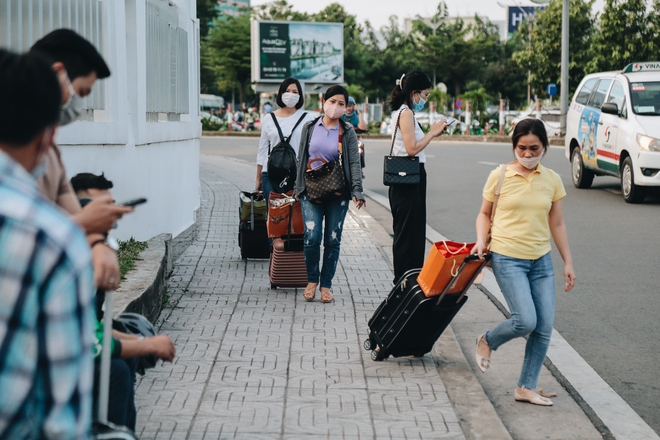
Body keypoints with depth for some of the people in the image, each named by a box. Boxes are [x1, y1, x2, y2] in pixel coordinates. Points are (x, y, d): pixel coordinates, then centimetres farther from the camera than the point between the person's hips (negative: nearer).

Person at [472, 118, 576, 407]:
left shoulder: (552, 180, 5)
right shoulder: (500, 176, -3)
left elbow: (556, 224, 12)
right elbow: (485, 213, 8)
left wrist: (568, 262, 11)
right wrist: (481, 240, -9)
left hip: (541, 261, 4)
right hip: (507, 258, -4)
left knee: (544, 328, 0)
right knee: (525, 321, -17)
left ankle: (526, 388, 13)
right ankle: (487, 341, 15)